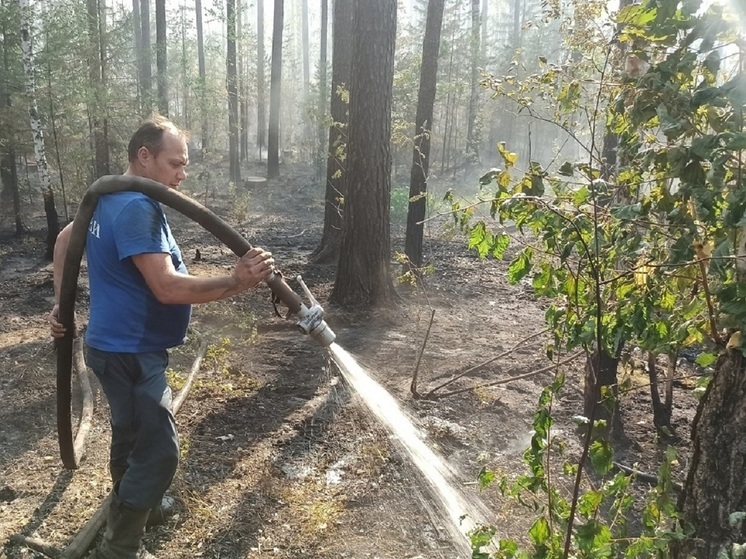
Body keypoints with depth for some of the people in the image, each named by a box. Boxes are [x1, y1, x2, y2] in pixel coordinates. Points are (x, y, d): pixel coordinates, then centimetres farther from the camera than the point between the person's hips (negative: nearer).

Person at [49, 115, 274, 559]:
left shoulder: (110, 197, 8)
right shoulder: (137, 208, -24)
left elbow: (65, 239, 23)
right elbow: (167, 288, -32)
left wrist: (61, 305, 24)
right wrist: (236, 283, -36)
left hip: (119, 345, 11)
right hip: (130, 352, -11)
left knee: (132, 433, 28)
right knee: (159, 451, -5)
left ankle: (129, 503, 50)